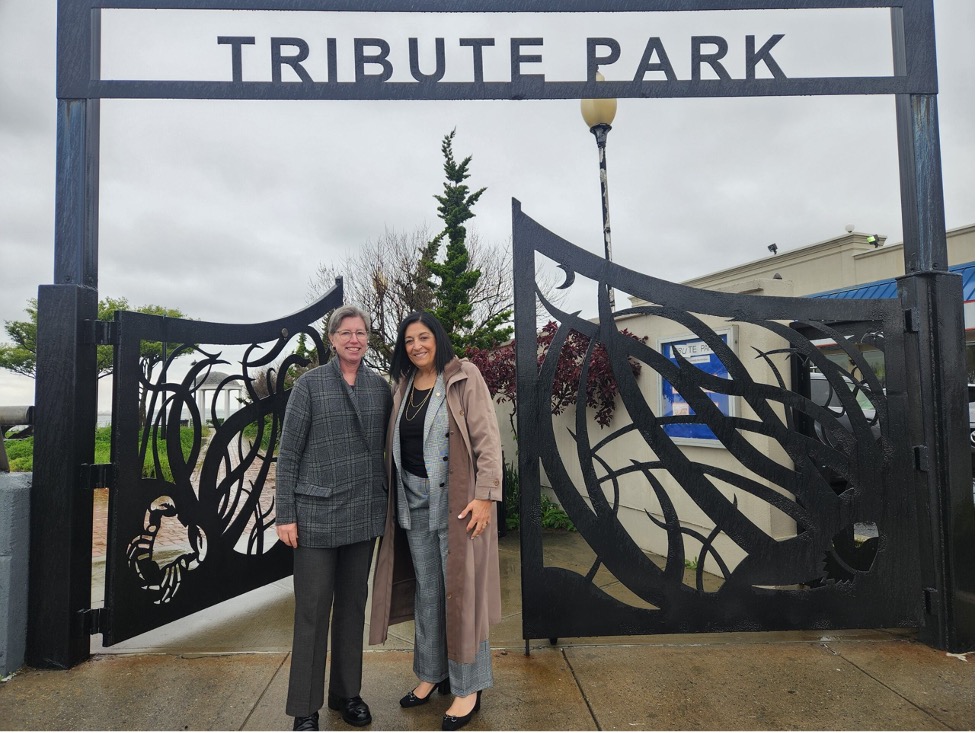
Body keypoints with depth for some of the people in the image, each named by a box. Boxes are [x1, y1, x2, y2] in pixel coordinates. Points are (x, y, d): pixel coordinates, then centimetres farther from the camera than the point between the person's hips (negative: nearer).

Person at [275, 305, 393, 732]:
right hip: (317, 515, -3)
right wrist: (285, 514, -7)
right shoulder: (309, 385, -4)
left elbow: (385, 447, 11)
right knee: (313, 609, 3)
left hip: (365, 515, 4)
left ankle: (347, 693, 30)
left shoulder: (380, 387, 6)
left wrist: (389, 503, 8)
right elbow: (288, 453, -4)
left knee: (353, 605, 14)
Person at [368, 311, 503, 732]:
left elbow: (487, 439, -12)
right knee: (425, 591, 15)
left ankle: (468, 688, 17)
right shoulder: (403, 385, 9)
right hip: (414, 500, 6)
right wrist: (395, 498, 10)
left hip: (457, 499, -5)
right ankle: (432, 673, 32)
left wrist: (485, 495, -19)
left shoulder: (464, 378, -8)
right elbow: (397, 445, 13)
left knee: (460, 590, 2)